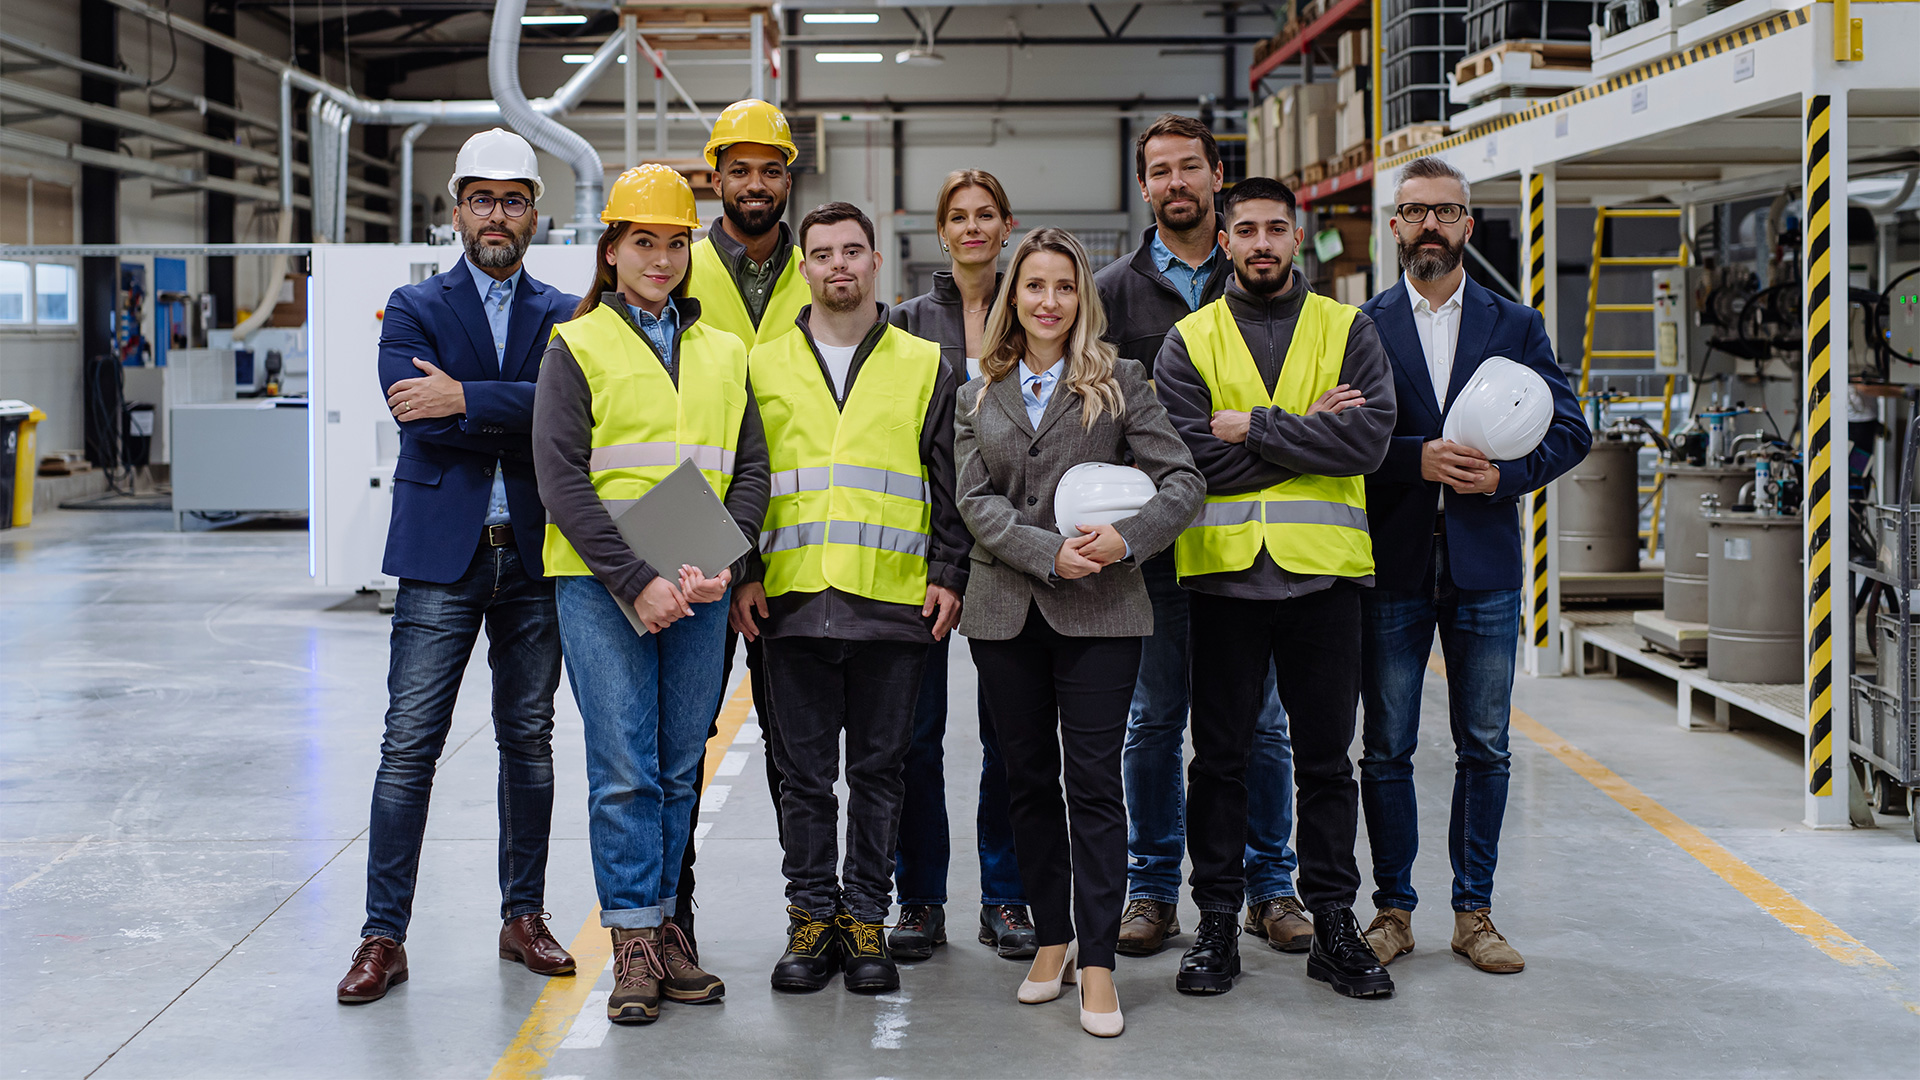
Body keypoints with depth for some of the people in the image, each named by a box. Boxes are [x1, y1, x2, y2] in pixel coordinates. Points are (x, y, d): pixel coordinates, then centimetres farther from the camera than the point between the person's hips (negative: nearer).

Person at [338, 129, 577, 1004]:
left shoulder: (563, 317, 9)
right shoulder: (414, 308, 6)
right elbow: (419, 413, -11)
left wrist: (466, 398, -17)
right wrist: (530, 425, -12)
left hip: (535, 557, 2)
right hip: (441, 555, -2)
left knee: (529, 743, 9)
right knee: (409, 747, -3)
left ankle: (524, 917, 21)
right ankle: (384, 935, 3)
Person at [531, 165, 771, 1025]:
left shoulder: (723, 352, 14)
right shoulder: (576, 347, 2)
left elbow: (750, 469, 10)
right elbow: (562, 480, -7)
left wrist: (720, 562, -7)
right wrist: (636, 580, -15)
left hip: (698, 590, 4)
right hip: (600, 585, -4)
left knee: (680, 767, 8)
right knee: (624, 768, -5)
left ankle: (663, 925, 18)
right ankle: (635, 947, 2)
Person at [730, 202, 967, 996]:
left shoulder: (925, 366, 9)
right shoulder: (765, 366, 11)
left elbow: (949, 483, 8)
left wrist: (948, 574, -1)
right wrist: (742, 575, 2)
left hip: (894, 602, -1)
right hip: (793, 602, 1)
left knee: (878, 769, 5)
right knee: (804, 772, 5)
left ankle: (866, 918, 15)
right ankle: (812, 915, 16)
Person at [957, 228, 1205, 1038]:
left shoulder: (1118, 382, 5)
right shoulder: (979, 394, 12)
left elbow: (1183, 480, 0)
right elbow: (977, 501, 2)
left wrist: (1128, 539, -17)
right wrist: (1051, 554, -13)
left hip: (1099, 612, -3)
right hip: (1006, 611, 3)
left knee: (1093, 781, -6)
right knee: (1028, 779, 9)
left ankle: (1097, 963, -2)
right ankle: (1053, 935, 22)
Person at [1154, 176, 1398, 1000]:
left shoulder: (1347, 330, 6)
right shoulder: (1189, 342, 5)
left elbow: (1368, 437, -10)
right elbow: (1194, 456, -10)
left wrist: (1256, 428, -12)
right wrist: (1307, 432, -10)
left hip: (1321, 570, 0)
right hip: (1223, 571, 0)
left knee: (1325, 760, 8)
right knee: (1219, 759, 6)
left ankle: (1334, 924, 18)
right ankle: (1217, 923, 16)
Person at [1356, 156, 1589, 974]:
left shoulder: (1516, 325, 9)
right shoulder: (1361, 326, 4)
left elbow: (1569, 430, 3)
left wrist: (1503, 474, -13)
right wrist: (1415, 458, -18)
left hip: (1484, 567, 1)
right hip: (1391, 565, -1)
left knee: (1484, 748, 6)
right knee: (1385, 748, 4)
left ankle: (1474, 912, 16)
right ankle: (1392, 907, 16)